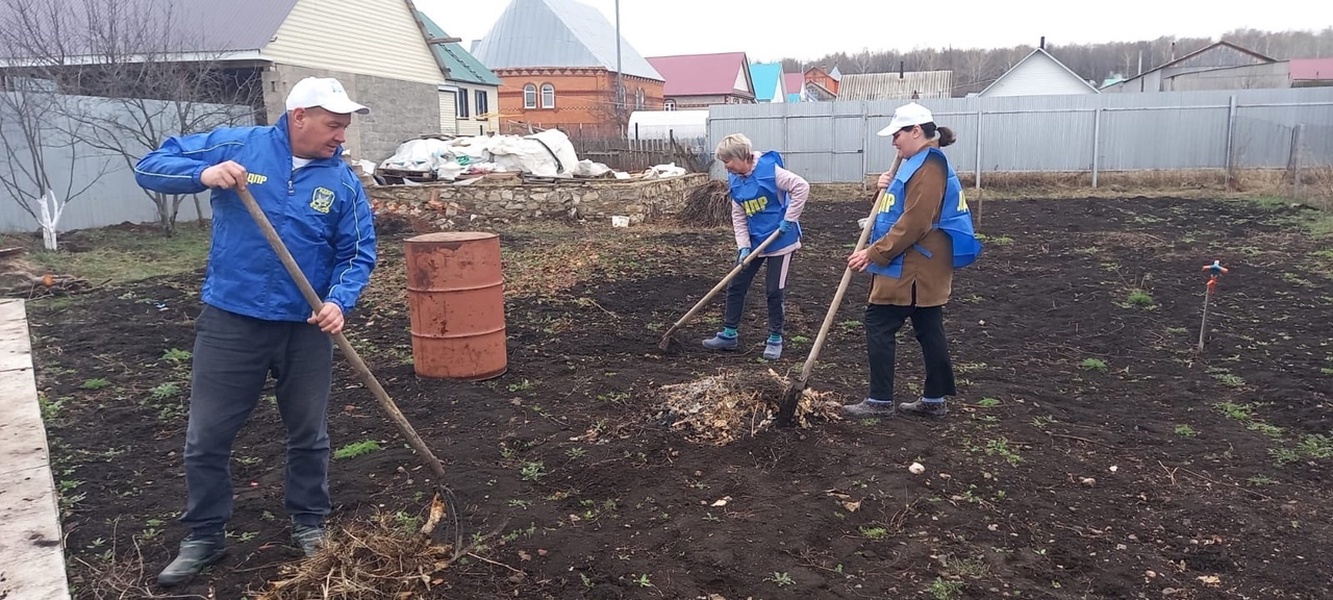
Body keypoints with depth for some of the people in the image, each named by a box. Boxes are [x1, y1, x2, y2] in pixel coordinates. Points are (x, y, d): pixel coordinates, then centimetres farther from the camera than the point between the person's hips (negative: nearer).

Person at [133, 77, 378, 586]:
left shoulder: (343, 181, -1)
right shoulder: (237, 146, -4)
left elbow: (358, 254, -1)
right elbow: (151, 167, -2)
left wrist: (339, 301, -19)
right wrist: (204, 173, -22)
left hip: (306, 328, 1)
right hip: (230, 322, -1)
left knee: (309, 435, 13)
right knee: (206, 437, 8)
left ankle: (309, 526, 33)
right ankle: (204, 537, 27)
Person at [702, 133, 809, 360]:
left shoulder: (769, 169, -20)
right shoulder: (735, 179, 1)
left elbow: (801, 187, -22)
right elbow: (738, 216, 3)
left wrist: (789, 219, -20)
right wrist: (743, 246, -7)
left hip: (780, 241, -6)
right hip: (753, 242, 7)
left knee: (774, 291, 1)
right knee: (735, 287, 8)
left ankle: (775, 339, 17)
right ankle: (729, 334, 21)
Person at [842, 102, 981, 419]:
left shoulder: (928, 167, -17)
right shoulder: (922, 164, 17)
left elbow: (913, 224, -23)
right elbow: (904, 210, 22)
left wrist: (874, 253, -20)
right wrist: (888, 189, 2)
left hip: (914, 268, -11)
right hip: (921, 268, 11)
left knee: (878, 324, -6)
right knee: (928, 329, 13)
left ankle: (880, 401, 1)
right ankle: (934, 399, 21)